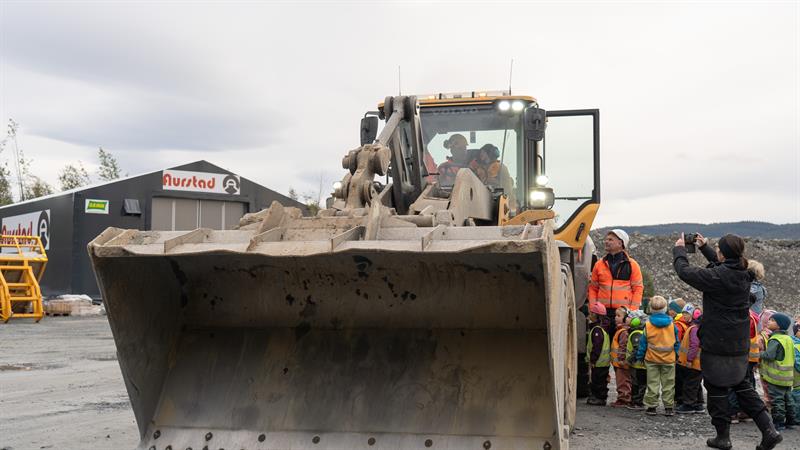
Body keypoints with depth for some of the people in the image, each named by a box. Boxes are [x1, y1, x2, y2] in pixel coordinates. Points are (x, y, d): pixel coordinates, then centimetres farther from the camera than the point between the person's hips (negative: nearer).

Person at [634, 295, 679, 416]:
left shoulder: (647, 325, -7)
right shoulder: (672, 324, -3)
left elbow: (643, 343, -2)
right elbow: (677, 342, 5)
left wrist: (640, 356, 8)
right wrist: (676, 354, 18)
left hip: (652, 359, -1)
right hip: (669, 359, 1)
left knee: (652, 383, 5)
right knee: (668, 384, 7)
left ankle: (651, 406, 6)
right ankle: (669, 407, 9)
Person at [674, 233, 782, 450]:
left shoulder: (716, 277, -22)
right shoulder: (742, 273, 1)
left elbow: (684, 271, -11)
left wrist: (679, 249, 6)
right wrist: (704, 247, 30)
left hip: (717, 342, -7)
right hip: (740, 342, 7)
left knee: (716, 387, 7)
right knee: (741, 384, 18)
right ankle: (769, 430, 9)